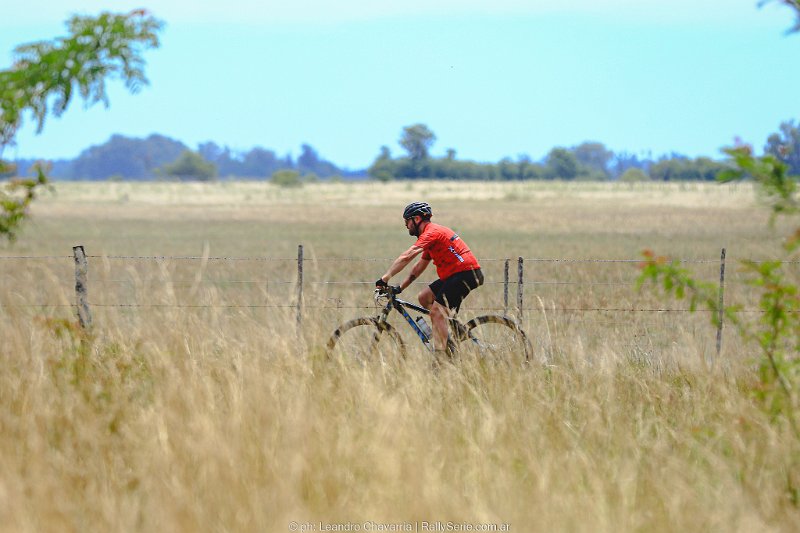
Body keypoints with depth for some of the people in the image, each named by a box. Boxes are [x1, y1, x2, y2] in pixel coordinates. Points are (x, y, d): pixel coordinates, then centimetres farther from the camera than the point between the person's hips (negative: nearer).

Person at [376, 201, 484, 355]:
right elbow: (419, 267, 24)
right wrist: (399, 288, 18)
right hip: (455, 274, 10)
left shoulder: (431, 232, -13)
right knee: (424, 297, 10)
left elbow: (406, 257, -23)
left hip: (466, 273, -10)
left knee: (437, 312, -13)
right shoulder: (433, 233, 20)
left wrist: (385, 278, -23)